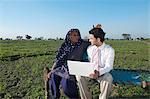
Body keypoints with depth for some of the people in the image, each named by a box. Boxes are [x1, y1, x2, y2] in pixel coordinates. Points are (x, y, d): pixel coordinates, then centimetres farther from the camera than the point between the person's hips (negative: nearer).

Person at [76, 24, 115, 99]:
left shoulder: (109, 50, -9)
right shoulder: (89, 48, 3)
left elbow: (108, 66, -16)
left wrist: (98, 72, -34)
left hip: (103, 74, -2)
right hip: (90, 72, 3)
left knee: (108, 78, -35)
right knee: (79, 75, -26)